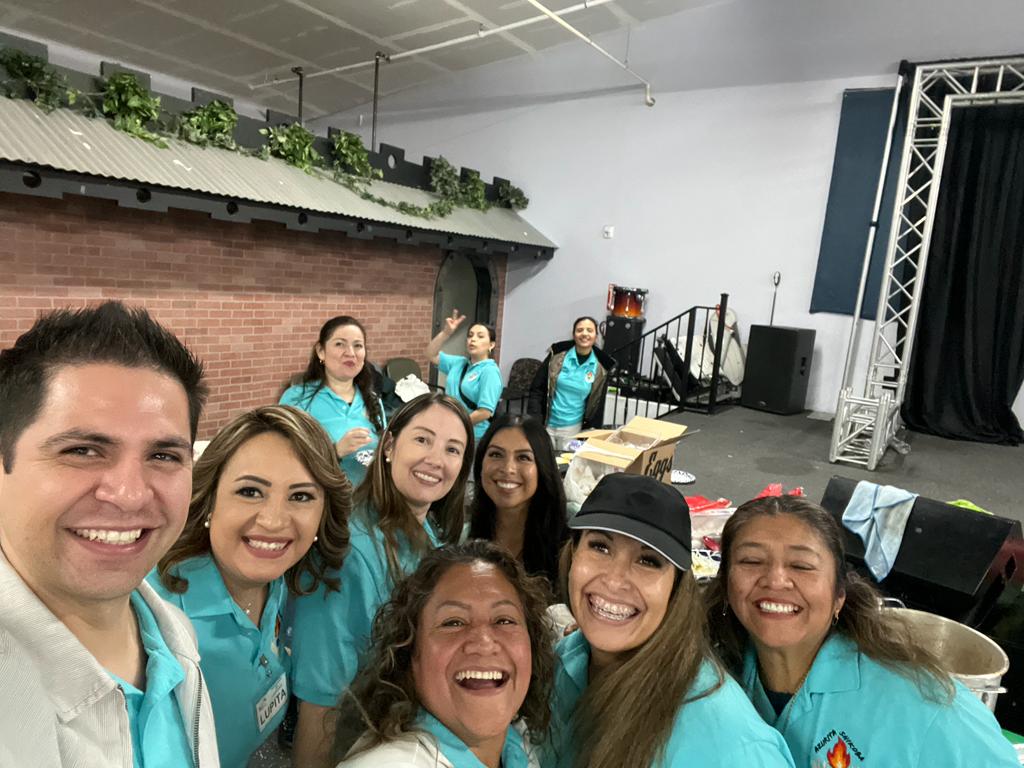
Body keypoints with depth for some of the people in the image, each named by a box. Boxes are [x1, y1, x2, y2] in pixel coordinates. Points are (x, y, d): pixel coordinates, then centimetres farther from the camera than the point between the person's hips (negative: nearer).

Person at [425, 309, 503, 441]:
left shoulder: (490, 371, -14)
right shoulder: (459, 362, 9)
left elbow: (485, 412, -21)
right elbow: (432, 355, 15)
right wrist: (446, 332, 0)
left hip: (473, 437, -7)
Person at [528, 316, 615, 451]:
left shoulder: (601, 368, -3)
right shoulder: (557, 355, -7)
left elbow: (598, 405, 5)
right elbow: (537, 389, -4)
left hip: (573, 428, 1)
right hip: (546, 424, -1)